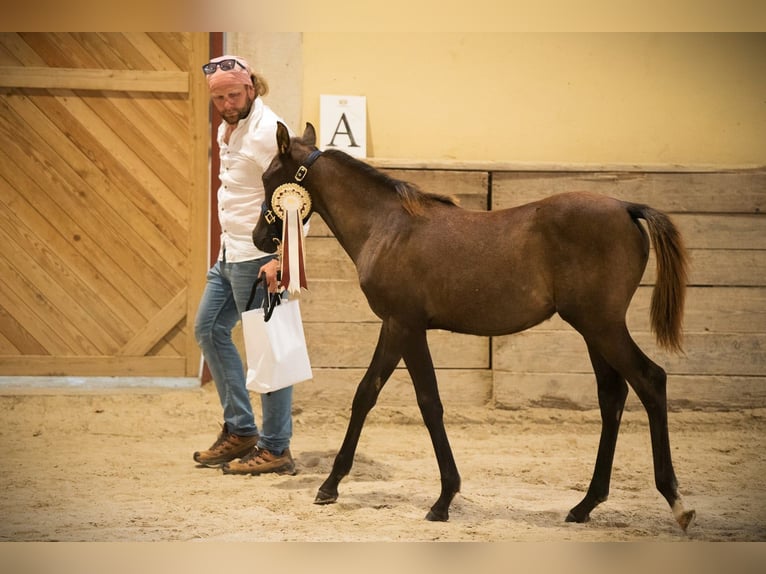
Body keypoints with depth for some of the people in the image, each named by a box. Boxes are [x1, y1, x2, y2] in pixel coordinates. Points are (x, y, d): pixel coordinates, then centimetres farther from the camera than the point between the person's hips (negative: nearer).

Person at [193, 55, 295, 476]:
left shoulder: (267, 131, -18)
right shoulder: (227, 129, 11)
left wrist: (280, 257, -29)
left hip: (257, 259, -11)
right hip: (230, 253, 11)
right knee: (209, 330, 17)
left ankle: (276, 450, 3)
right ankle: (239, 431, 24)